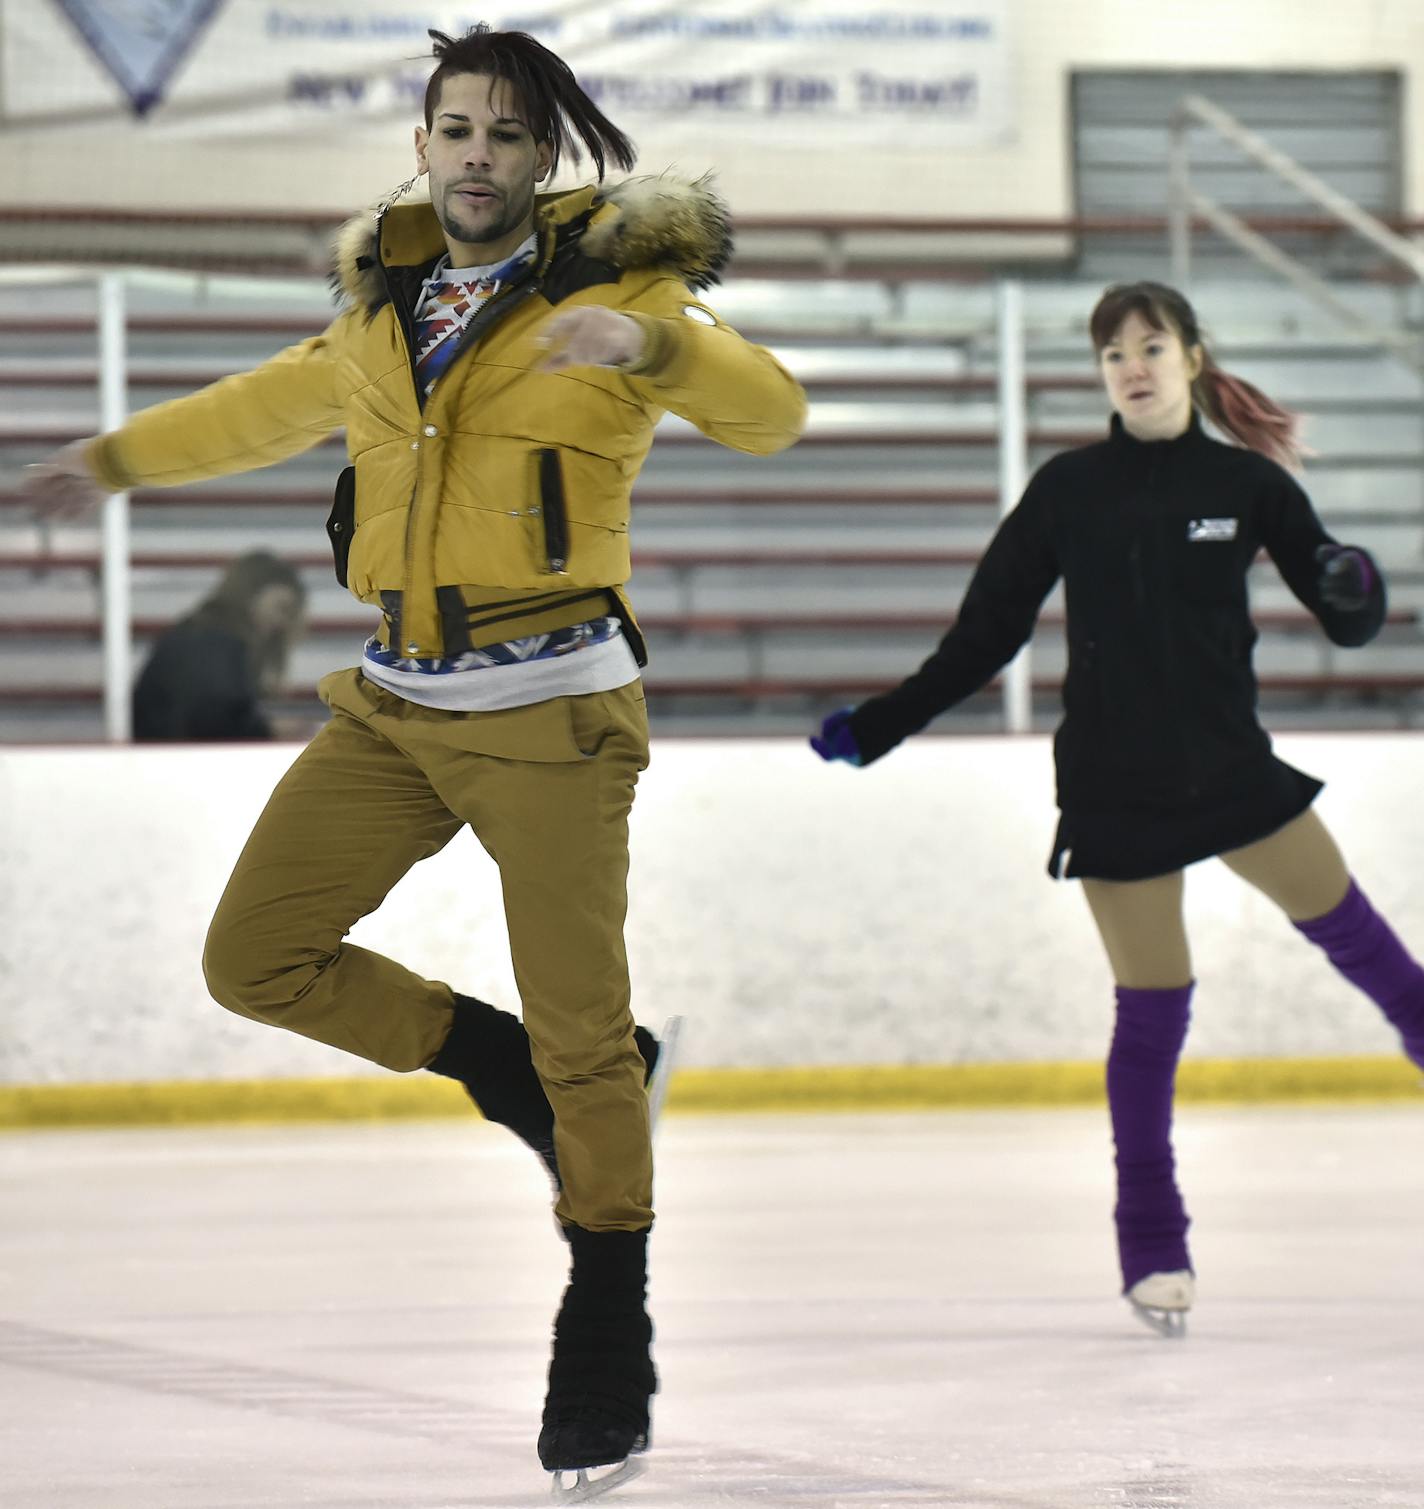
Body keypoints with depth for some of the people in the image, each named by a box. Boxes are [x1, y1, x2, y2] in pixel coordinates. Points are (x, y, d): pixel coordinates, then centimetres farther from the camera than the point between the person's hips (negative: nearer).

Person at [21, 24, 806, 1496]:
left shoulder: (612, 286, -3)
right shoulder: (381, 319, 13)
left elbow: (770, 413, -15)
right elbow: (262, 409, 31)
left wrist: (651, 344, -33)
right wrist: (110, 458, 39)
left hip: (548, 710, -6)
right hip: (395, 708, 6)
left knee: (577, 1034, -7)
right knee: (254, 957, 1)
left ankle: (608, 1340, 7)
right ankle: (516, 1072, 17)